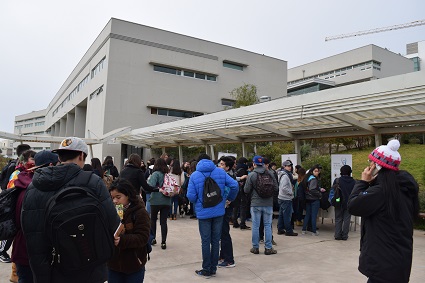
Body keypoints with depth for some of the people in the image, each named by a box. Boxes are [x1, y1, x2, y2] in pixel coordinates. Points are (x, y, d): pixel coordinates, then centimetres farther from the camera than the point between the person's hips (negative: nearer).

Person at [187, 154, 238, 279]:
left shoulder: (194, 175, -8)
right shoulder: (220, 172, -3)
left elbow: (191, 196, -12)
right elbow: (234, 185, -8)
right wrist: (230, 198, 9)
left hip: (203, 212, -2)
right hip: (219, 211, 2)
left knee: (205, 242, 8)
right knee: (215, 240, 13)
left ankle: (206, 270, 17)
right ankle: (213, 268, 24)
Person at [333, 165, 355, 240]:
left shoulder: (337, 181, -10)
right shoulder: (353, 182, -5)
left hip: (339, 203, -1)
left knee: (338, 219, 9)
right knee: (346, 219, 8)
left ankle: (337, 235, 9)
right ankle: (344, 235, 10)